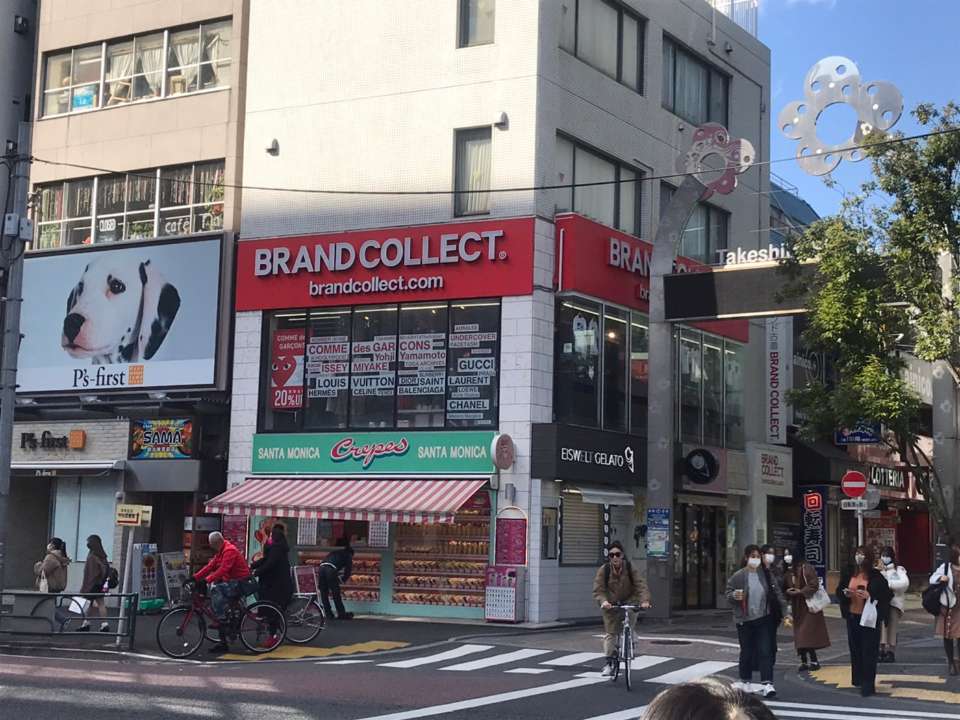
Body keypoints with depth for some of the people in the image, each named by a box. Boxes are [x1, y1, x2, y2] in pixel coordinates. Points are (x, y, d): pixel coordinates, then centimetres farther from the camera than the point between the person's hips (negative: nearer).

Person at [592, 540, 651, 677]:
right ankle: (609, 662, 2)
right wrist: (603, 601, -35)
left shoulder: (630, 569, -9)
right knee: (610, 633, -4)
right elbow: (598, 590, -15)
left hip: (629, 602, 0)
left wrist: (644, 600, -34)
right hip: (611, 605, 0)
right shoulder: (603, 570, -10)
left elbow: (641, 585, -17)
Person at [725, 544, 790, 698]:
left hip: (763, 619, 1)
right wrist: (734, 596, -25)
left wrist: (786, 613, -2)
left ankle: (767, 683, -9)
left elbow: (778, 594, 2)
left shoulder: (766, 575, 1)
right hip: (744, 620, -1)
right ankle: (745, 681, 26)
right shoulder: (738, 576, -6)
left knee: (765, 651, -6)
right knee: (747, 652, 9)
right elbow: (728, 595, -2)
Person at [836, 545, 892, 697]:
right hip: (853, 616, 5)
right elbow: (839, 591, 12)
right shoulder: (849, 574, 4)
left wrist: (870, 596, -22)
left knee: (869, 651, -3)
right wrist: (845, 593, -9)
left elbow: (887, 595, -10)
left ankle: (868, 684, 0)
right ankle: (858, 679, 27)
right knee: (855, 649, 12)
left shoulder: (876, 576, -8)